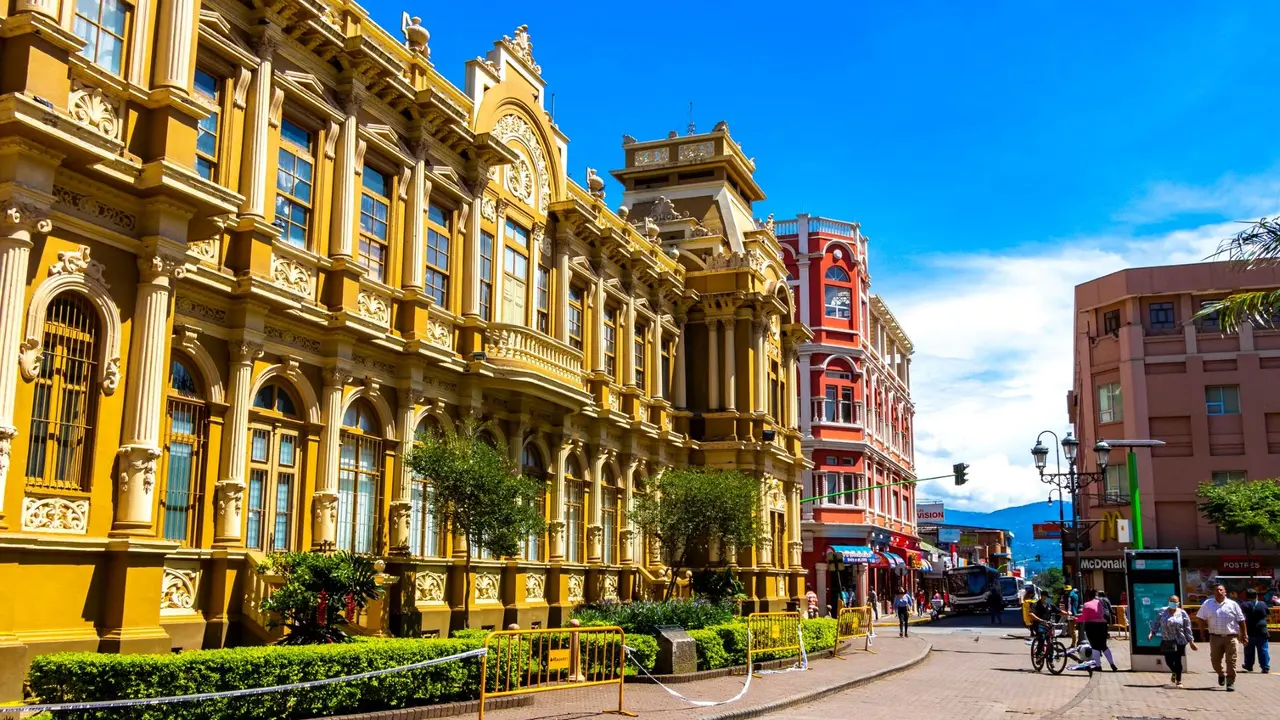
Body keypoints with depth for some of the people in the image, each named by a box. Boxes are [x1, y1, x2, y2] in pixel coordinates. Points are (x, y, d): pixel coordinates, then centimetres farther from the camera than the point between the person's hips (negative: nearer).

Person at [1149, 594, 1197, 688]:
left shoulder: (1182, 613, 1)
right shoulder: (1163, 611, 5)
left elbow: (1187, 628, 2)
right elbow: (1156, 622, 4)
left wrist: (1191, 641, 1)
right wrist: (1152, 632, -9)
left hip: (1179, 641, -2)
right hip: (1167, 641, 2)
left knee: (1177, 660, -1)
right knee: (1168, 660, 1)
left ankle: (1179, 681, 14)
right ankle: (1174, 672, 36)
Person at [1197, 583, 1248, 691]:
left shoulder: (1233, 604, 3)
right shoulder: (1207, 604, 5)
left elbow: (1241, 621, 6)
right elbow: (1201, 618, 8)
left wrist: (1243, 635, 4)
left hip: (1231, 637, -1)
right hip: (1215, 637, 2)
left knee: (1231, 661, -3)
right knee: (1215, 660, 8)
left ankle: (1230, 683, 4)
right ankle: (1221, 674, 36)